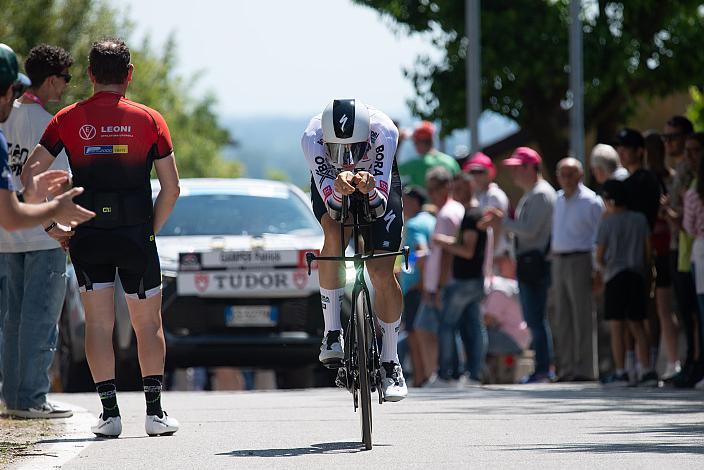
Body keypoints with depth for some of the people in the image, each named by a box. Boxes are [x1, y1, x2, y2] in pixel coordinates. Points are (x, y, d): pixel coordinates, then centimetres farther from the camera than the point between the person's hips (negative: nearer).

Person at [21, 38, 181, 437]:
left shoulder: (67, 120, 1)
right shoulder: (149, 120, -1)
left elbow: (30, 176, -1)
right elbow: (172, 187, -2)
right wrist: (152, 229, 9)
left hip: (88, 238, 1)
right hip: (136, 236, -1)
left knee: (98, 325, 5)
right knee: (148, 324, 9)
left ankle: (110, 412, -2)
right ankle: (155, 411, 5)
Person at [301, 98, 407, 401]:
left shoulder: (384, 131, -38)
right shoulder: (312, 137, -37)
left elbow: (381, 206, -38)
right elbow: (331, 208, -39)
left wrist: (370, 191, -59)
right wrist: (339, 190, -61)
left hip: (378, 184, 0)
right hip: (330, 184, 0)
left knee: (382, 272, -9)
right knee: (334, 235, -32)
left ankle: (391, 364, 6)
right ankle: (332, 333, -22)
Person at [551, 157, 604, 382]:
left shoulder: (591, 201, -6)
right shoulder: (558, 199, 16)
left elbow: (599, 237, -8)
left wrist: (596, 269, -14)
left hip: (580, 260, -7)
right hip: (558, 261, 7)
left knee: (583, 317, -7)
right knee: (563, 319, 7)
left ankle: (584, 369, -6)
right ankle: (566, 368, 11)